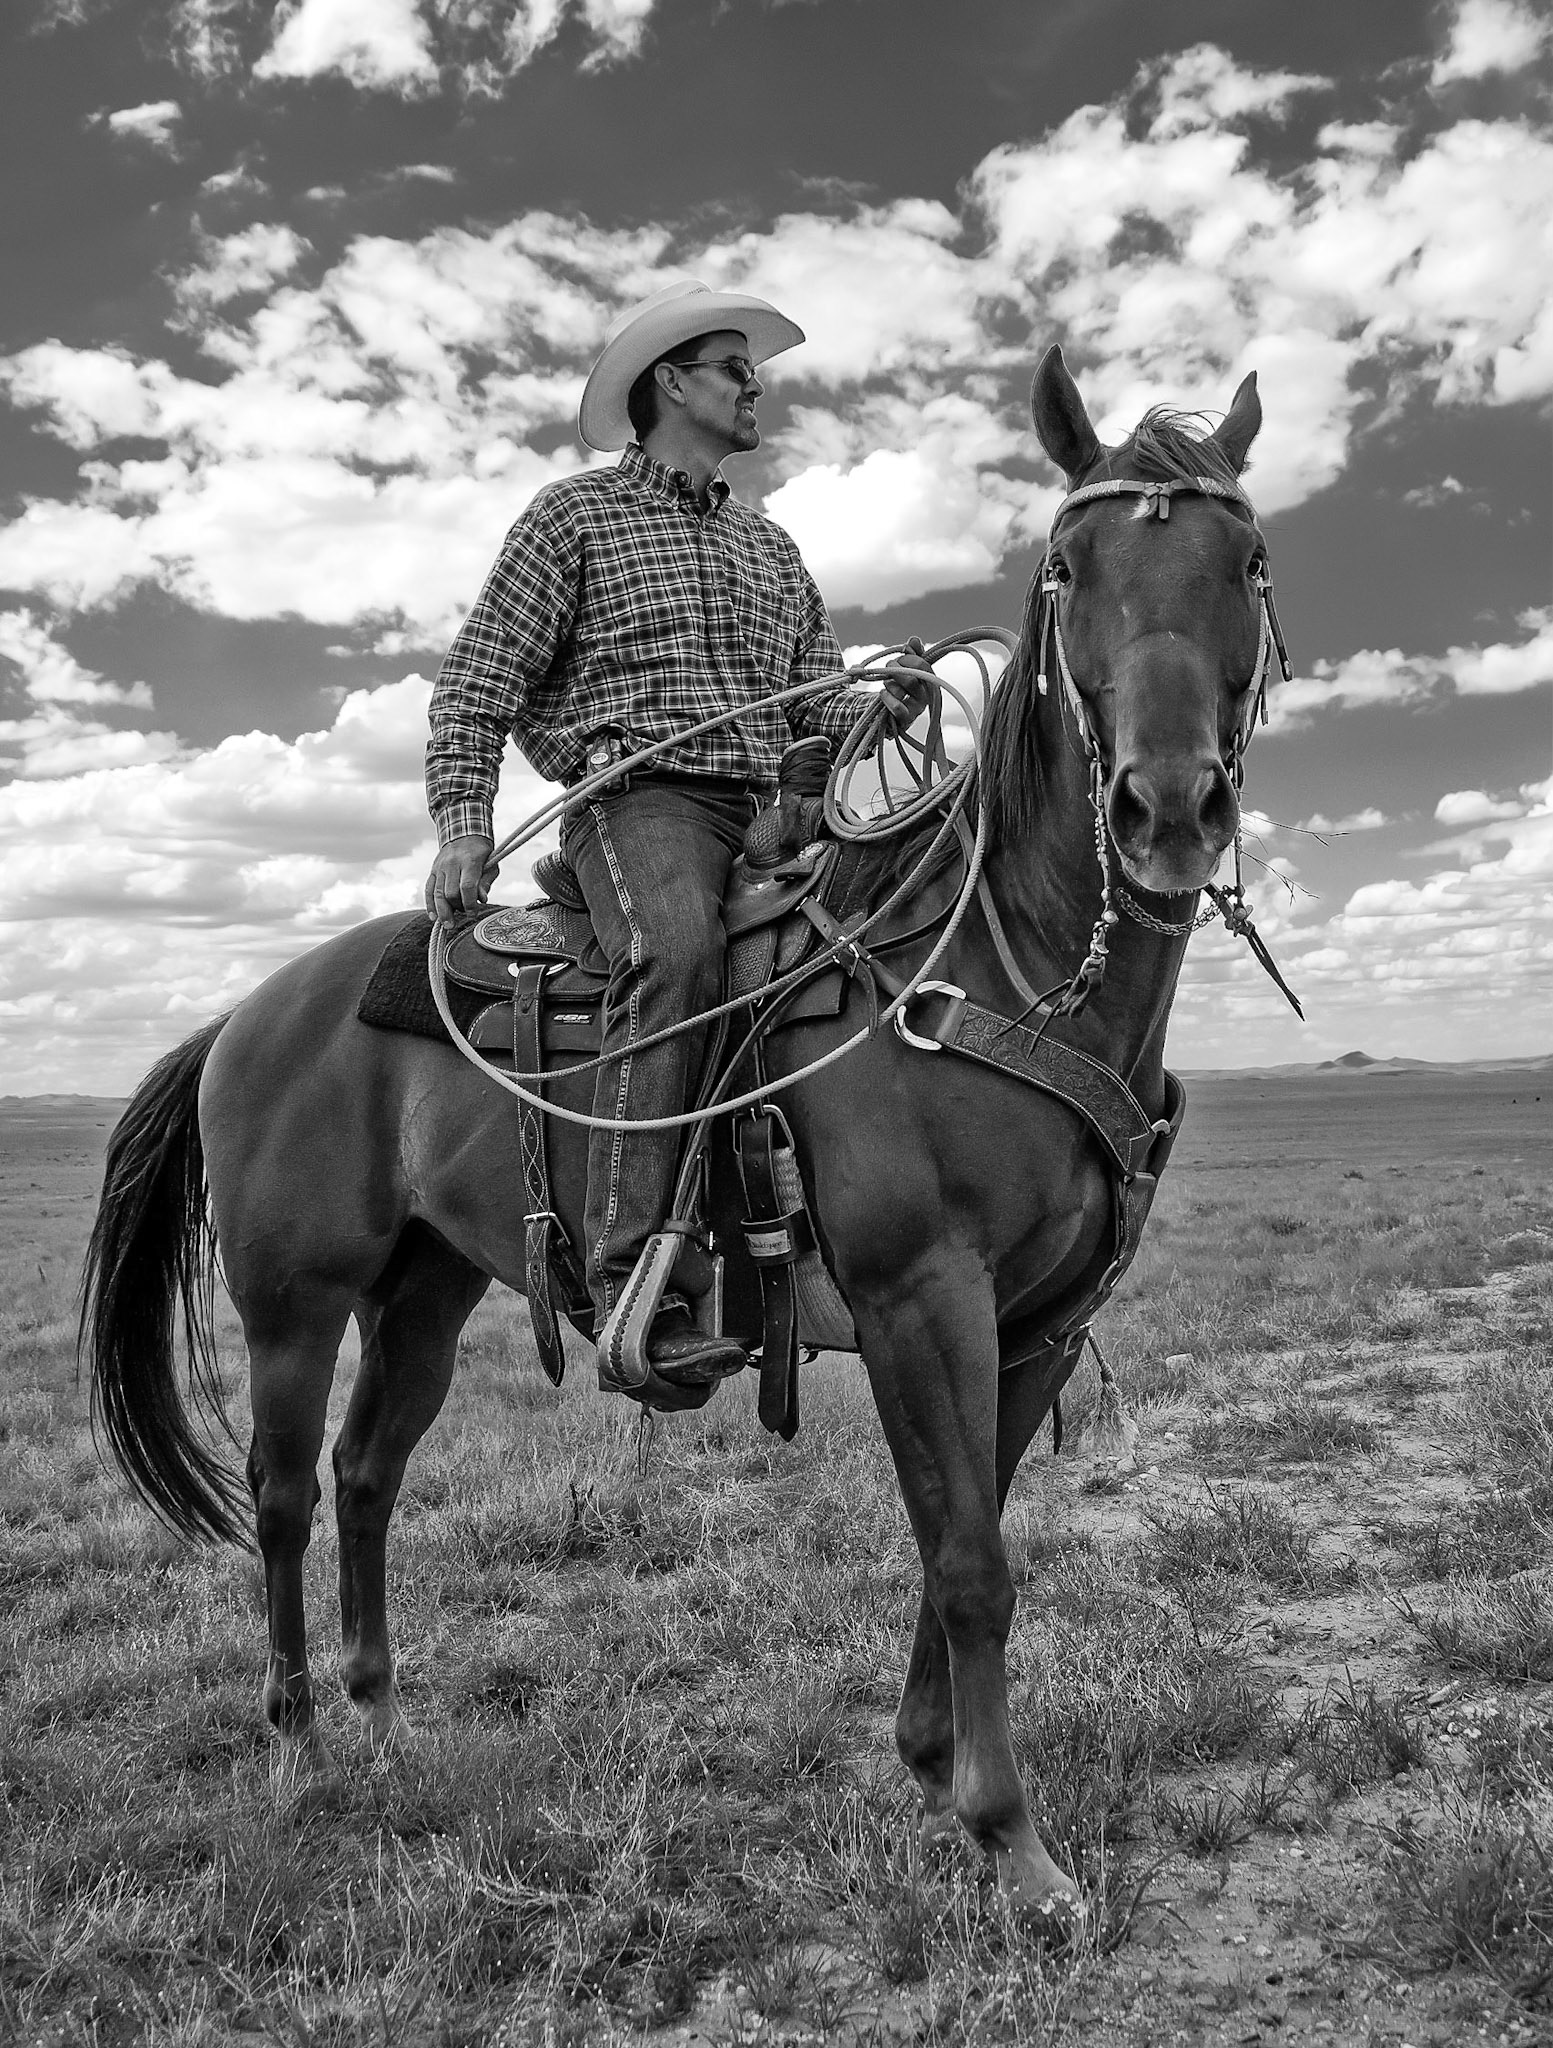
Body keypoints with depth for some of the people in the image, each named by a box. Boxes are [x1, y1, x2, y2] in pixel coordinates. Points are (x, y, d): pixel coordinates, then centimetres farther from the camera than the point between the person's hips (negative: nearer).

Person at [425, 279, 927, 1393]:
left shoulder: (772, 547, 27)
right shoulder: (577, 514, 10)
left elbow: (817, 703, 23)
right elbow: (476, 686, 4)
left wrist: (886, 705, 0)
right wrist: (463, 823, -11)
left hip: (769, 806, 6)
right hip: (638, 797, -6)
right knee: (679, 949, -37)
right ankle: (634, 1290, -40)